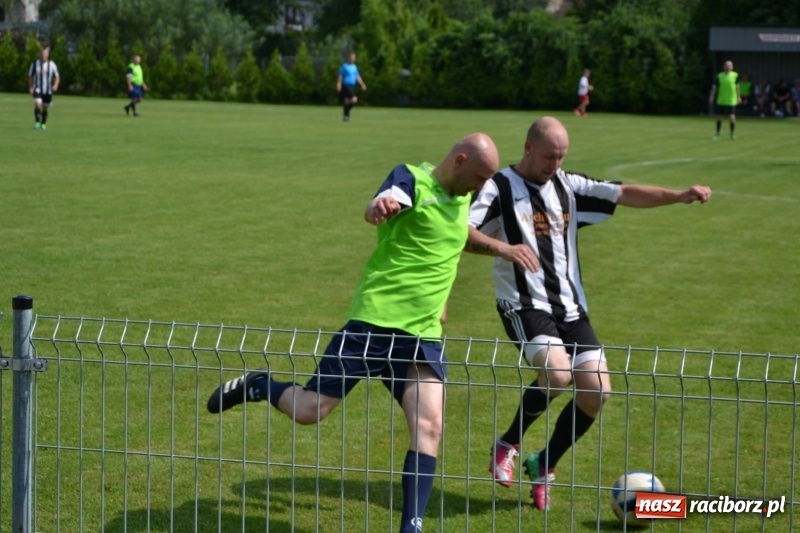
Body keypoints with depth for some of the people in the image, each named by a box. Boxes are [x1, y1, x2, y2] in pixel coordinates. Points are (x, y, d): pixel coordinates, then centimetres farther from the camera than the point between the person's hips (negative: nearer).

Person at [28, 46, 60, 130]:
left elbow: (57, 77, 5)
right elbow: (30, 76, 6)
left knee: (45, 107, 8)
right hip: (37, 89, -2)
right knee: (38, 104, -22)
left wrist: (55, 85, -13)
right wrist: (30, 88, -4)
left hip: (48, 90, 2)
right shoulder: (35, 64, -1)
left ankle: (43, 123, 25)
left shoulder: (52, 65, 0)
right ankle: (37, 122, -16)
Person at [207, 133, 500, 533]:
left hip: (424, 333, 6)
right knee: (309, 410, -2)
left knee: (429, 426, -13)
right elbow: (379, 206, -33)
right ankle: (257, 386, 29)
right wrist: (380, 206, -57)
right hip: (375, 321, -5)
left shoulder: (463, 196, 11)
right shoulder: (412, 179, -10)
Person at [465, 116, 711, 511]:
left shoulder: (569, 186, 12)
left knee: (597, 390, -5)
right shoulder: (500, 187, -3)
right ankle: (508, 444, -2)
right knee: (557, 373, -29)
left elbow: (626, 194, 8)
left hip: (570, 306, 6)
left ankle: (544, 466, 16)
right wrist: (503, 248, -34)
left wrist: (679, 195, -6)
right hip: (524, 304, -6)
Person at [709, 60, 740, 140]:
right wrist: (711, 96, -3)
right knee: (719, 117, 6)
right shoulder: (719, 76, 2)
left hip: (731, 100, -2)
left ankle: (733, 133, 10)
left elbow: (737, 87, 9)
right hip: (720, 100, 2)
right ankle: (717, 134, 18)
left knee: (731, 117, -7)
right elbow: (714, 87, 3)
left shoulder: (735, 75, 1)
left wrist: (739, 97, 12)